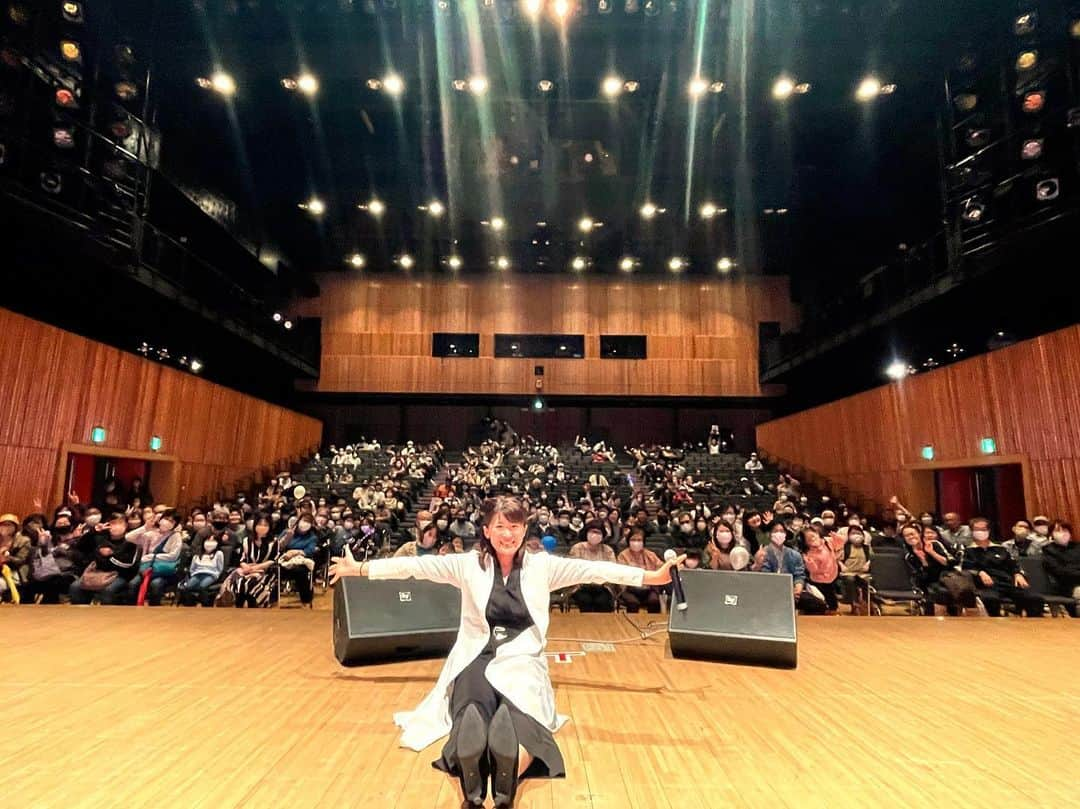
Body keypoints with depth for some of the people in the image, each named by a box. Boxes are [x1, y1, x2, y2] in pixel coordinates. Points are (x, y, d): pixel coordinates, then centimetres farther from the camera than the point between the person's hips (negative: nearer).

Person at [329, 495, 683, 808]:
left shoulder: (542, 565, 4)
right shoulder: (468, 564, 4)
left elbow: (593, 570, -1)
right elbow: (416, 565, 4)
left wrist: (651, 576, -6)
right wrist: (360, 568, 2)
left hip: (521, 659, 0)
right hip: (477, 659, 0)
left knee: (511, 731, -32)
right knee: (472, 727, -32)